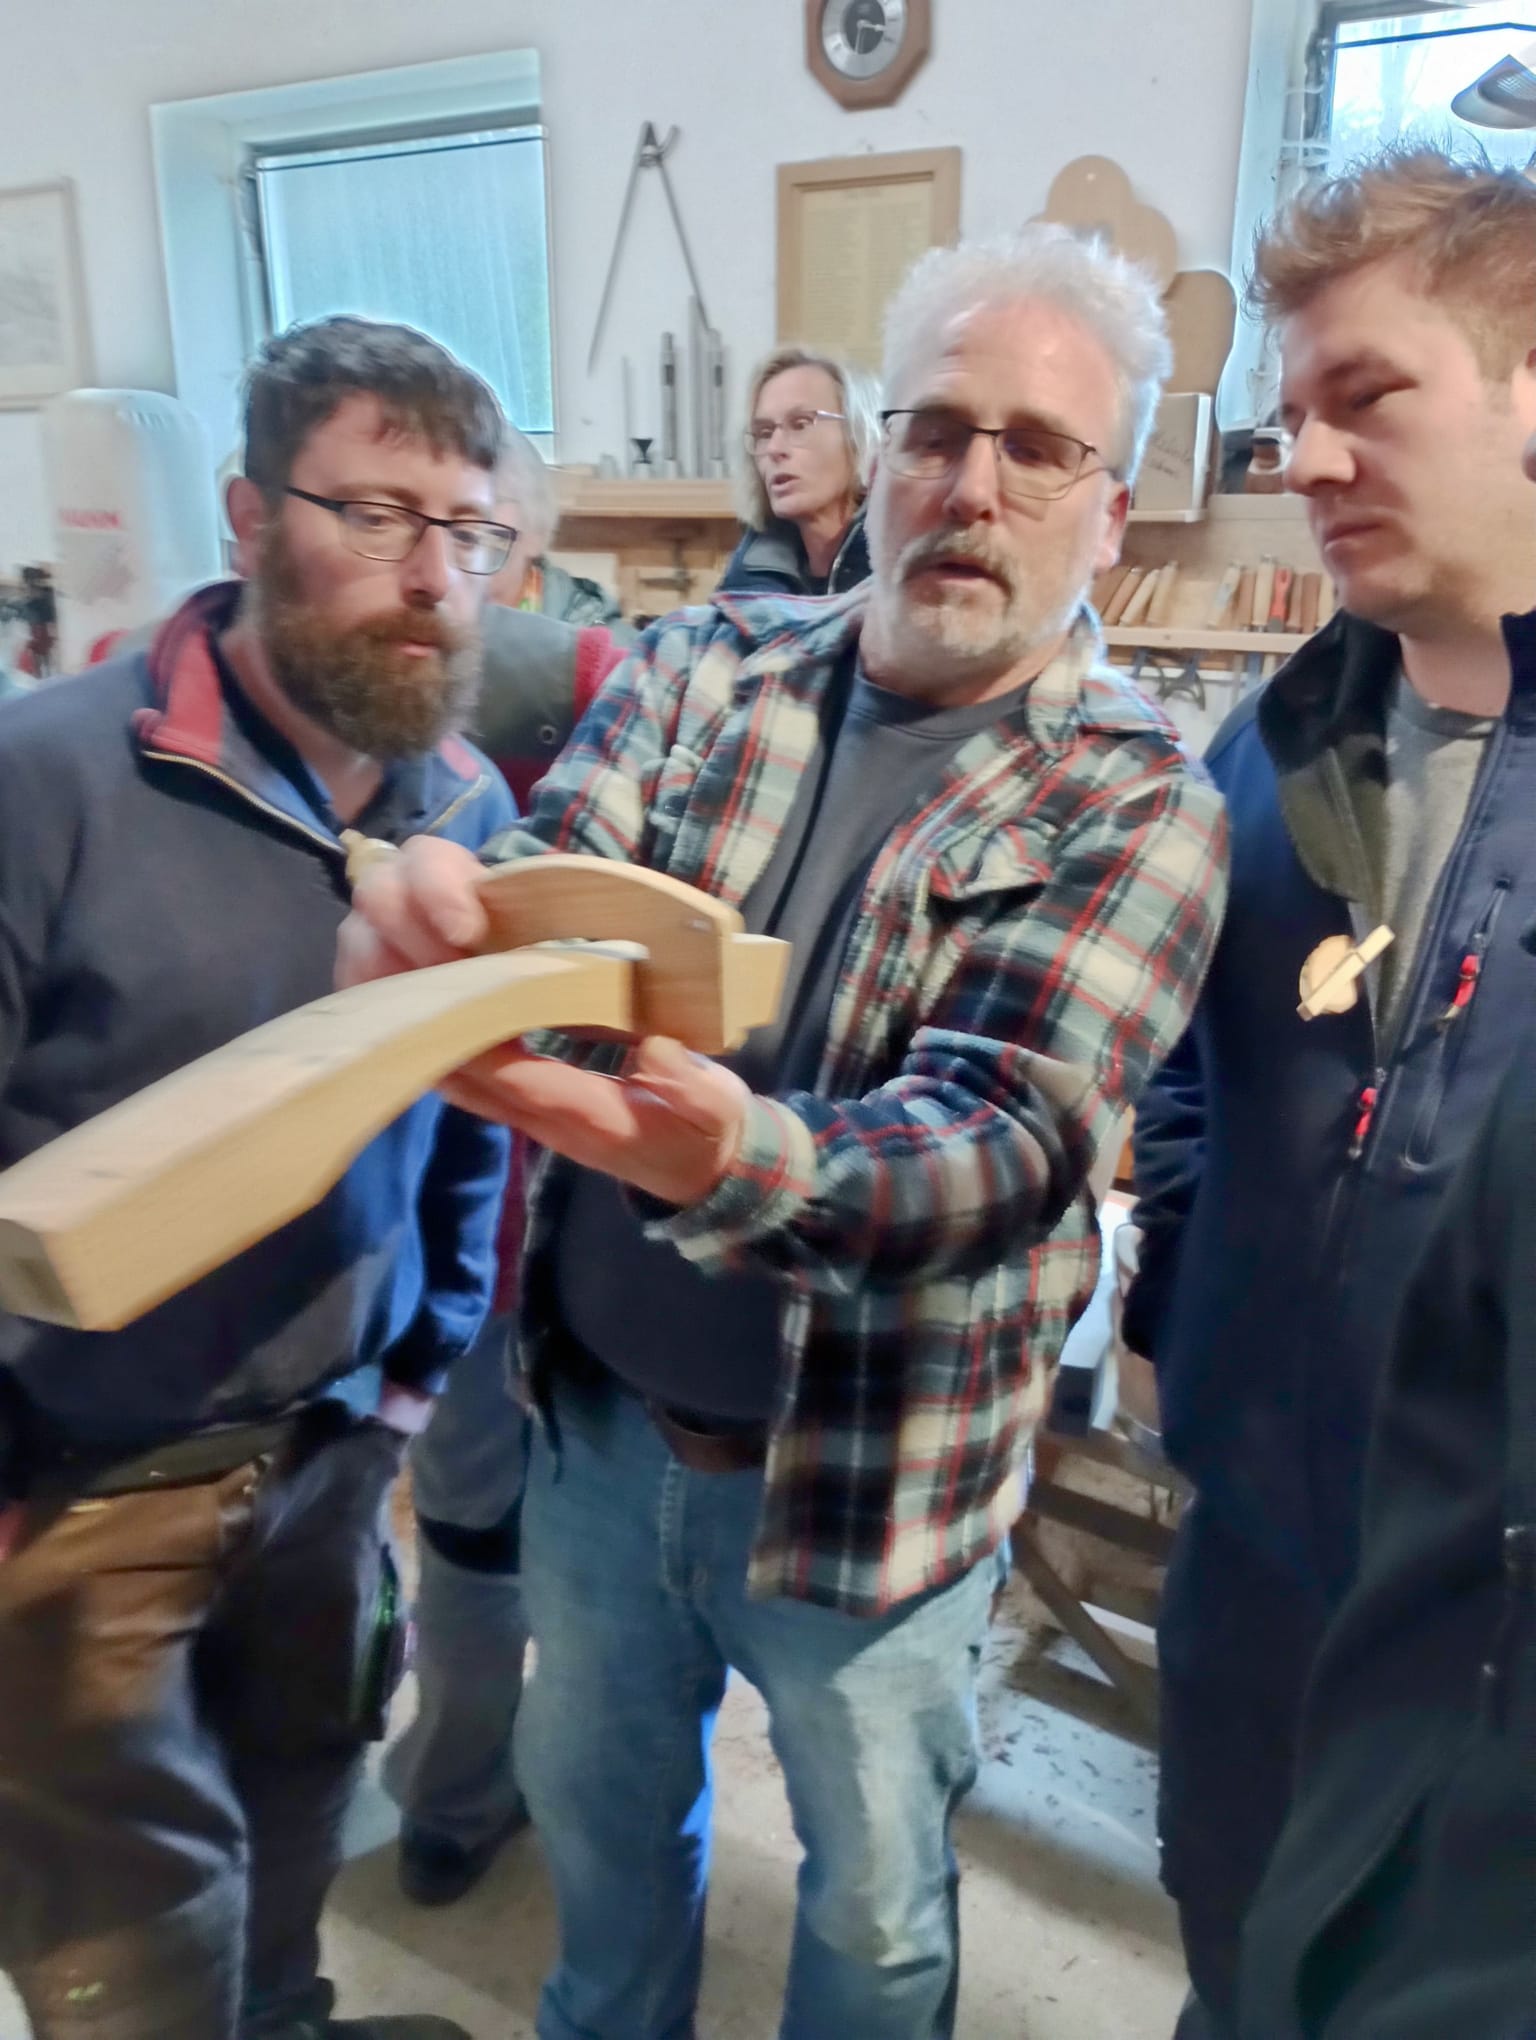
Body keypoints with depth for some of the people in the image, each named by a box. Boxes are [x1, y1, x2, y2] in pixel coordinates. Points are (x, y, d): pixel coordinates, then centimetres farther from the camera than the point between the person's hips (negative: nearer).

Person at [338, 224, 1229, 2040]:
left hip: (865, 1477, -3)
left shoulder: (1135, 806, -15)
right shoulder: (707, 668, -4)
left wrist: (736, 1158, -47)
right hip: (599, 1417, 4)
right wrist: (437, 910, -40)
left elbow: (1002, 1140, -26)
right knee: (596, 1801, 29)